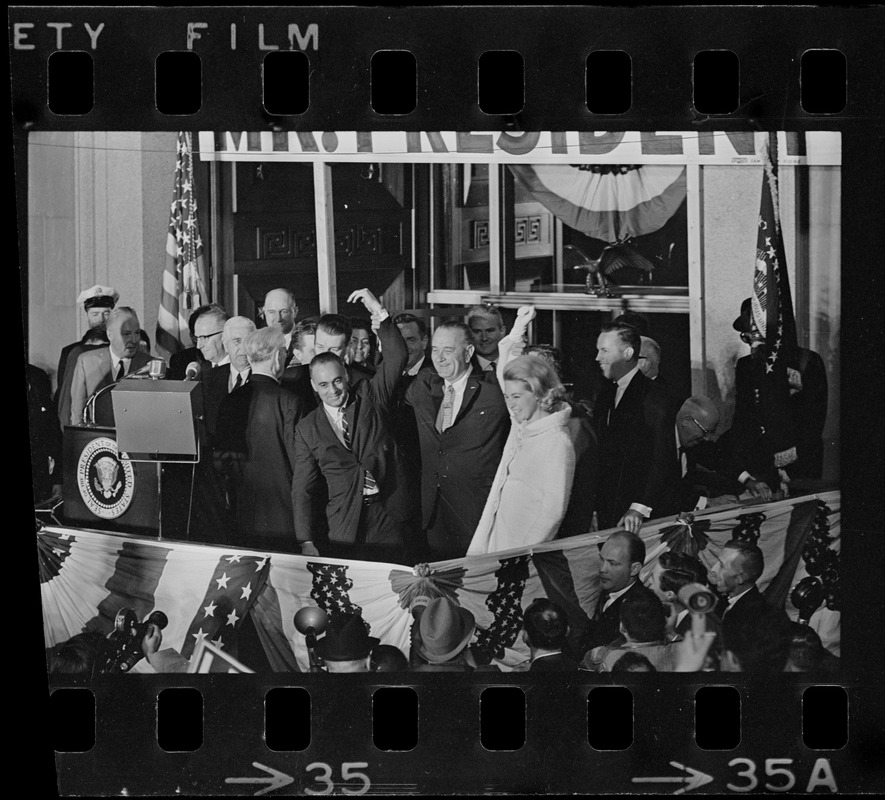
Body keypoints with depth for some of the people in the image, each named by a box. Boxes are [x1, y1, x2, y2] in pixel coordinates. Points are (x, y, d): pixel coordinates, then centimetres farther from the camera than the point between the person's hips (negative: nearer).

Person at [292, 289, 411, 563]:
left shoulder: (370, 397, 7)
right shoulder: (307, 429, 6)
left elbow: (397, 356, -5)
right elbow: (303, 488, 5)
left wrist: (380, 314, -18)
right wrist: (307, 542, -4)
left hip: (388, 520, 0)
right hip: (343, 528, 0)